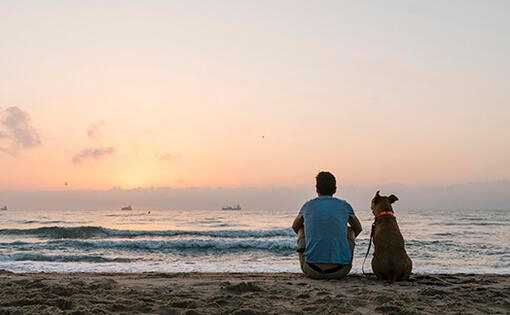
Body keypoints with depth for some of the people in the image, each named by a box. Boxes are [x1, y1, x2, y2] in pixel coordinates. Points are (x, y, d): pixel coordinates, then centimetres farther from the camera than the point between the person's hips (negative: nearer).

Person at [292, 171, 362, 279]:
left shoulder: (308, 205, 9)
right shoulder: (344, 206, 8)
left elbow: (295, 227, 30)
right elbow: (358, 229, 28)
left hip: (313, 271, 0)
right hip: (340, 271, 0)